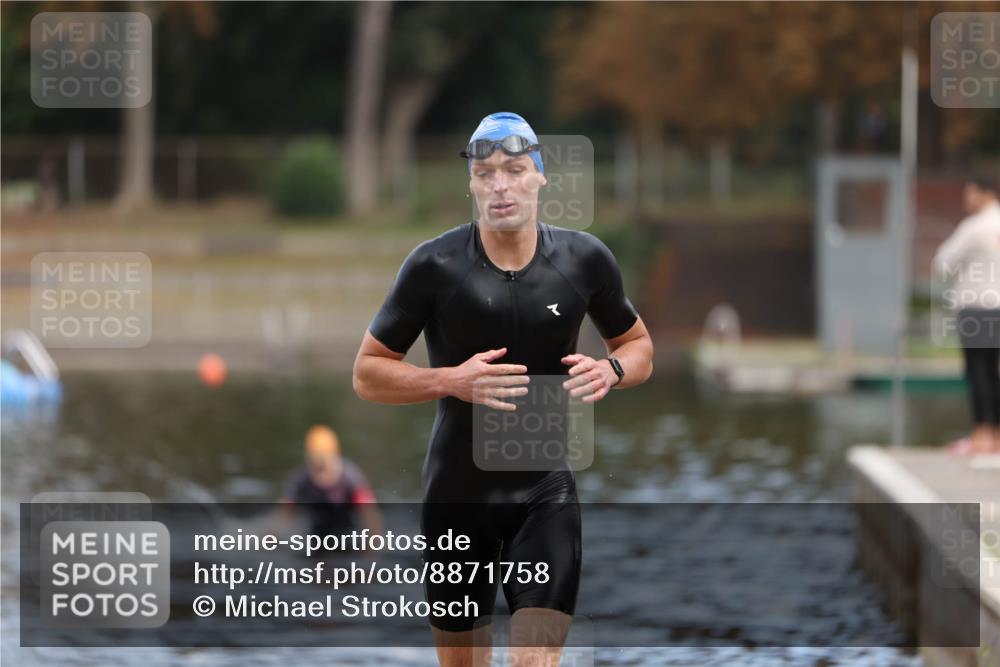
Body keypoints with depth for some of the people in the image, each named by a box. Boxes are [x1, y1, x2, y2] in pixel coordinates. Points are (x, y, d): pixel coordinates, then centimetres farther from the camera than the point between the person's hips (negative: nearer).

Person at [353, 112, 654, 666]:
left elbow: (638, 347, 13)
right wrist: (451, 381, -21)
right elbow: (367, 374, -4)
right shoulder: (435, 265, -9)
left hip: (546, 493, 0)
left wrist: (610, 370, -11)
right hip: (458, 491, 0)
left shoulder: (584, 259, -3)